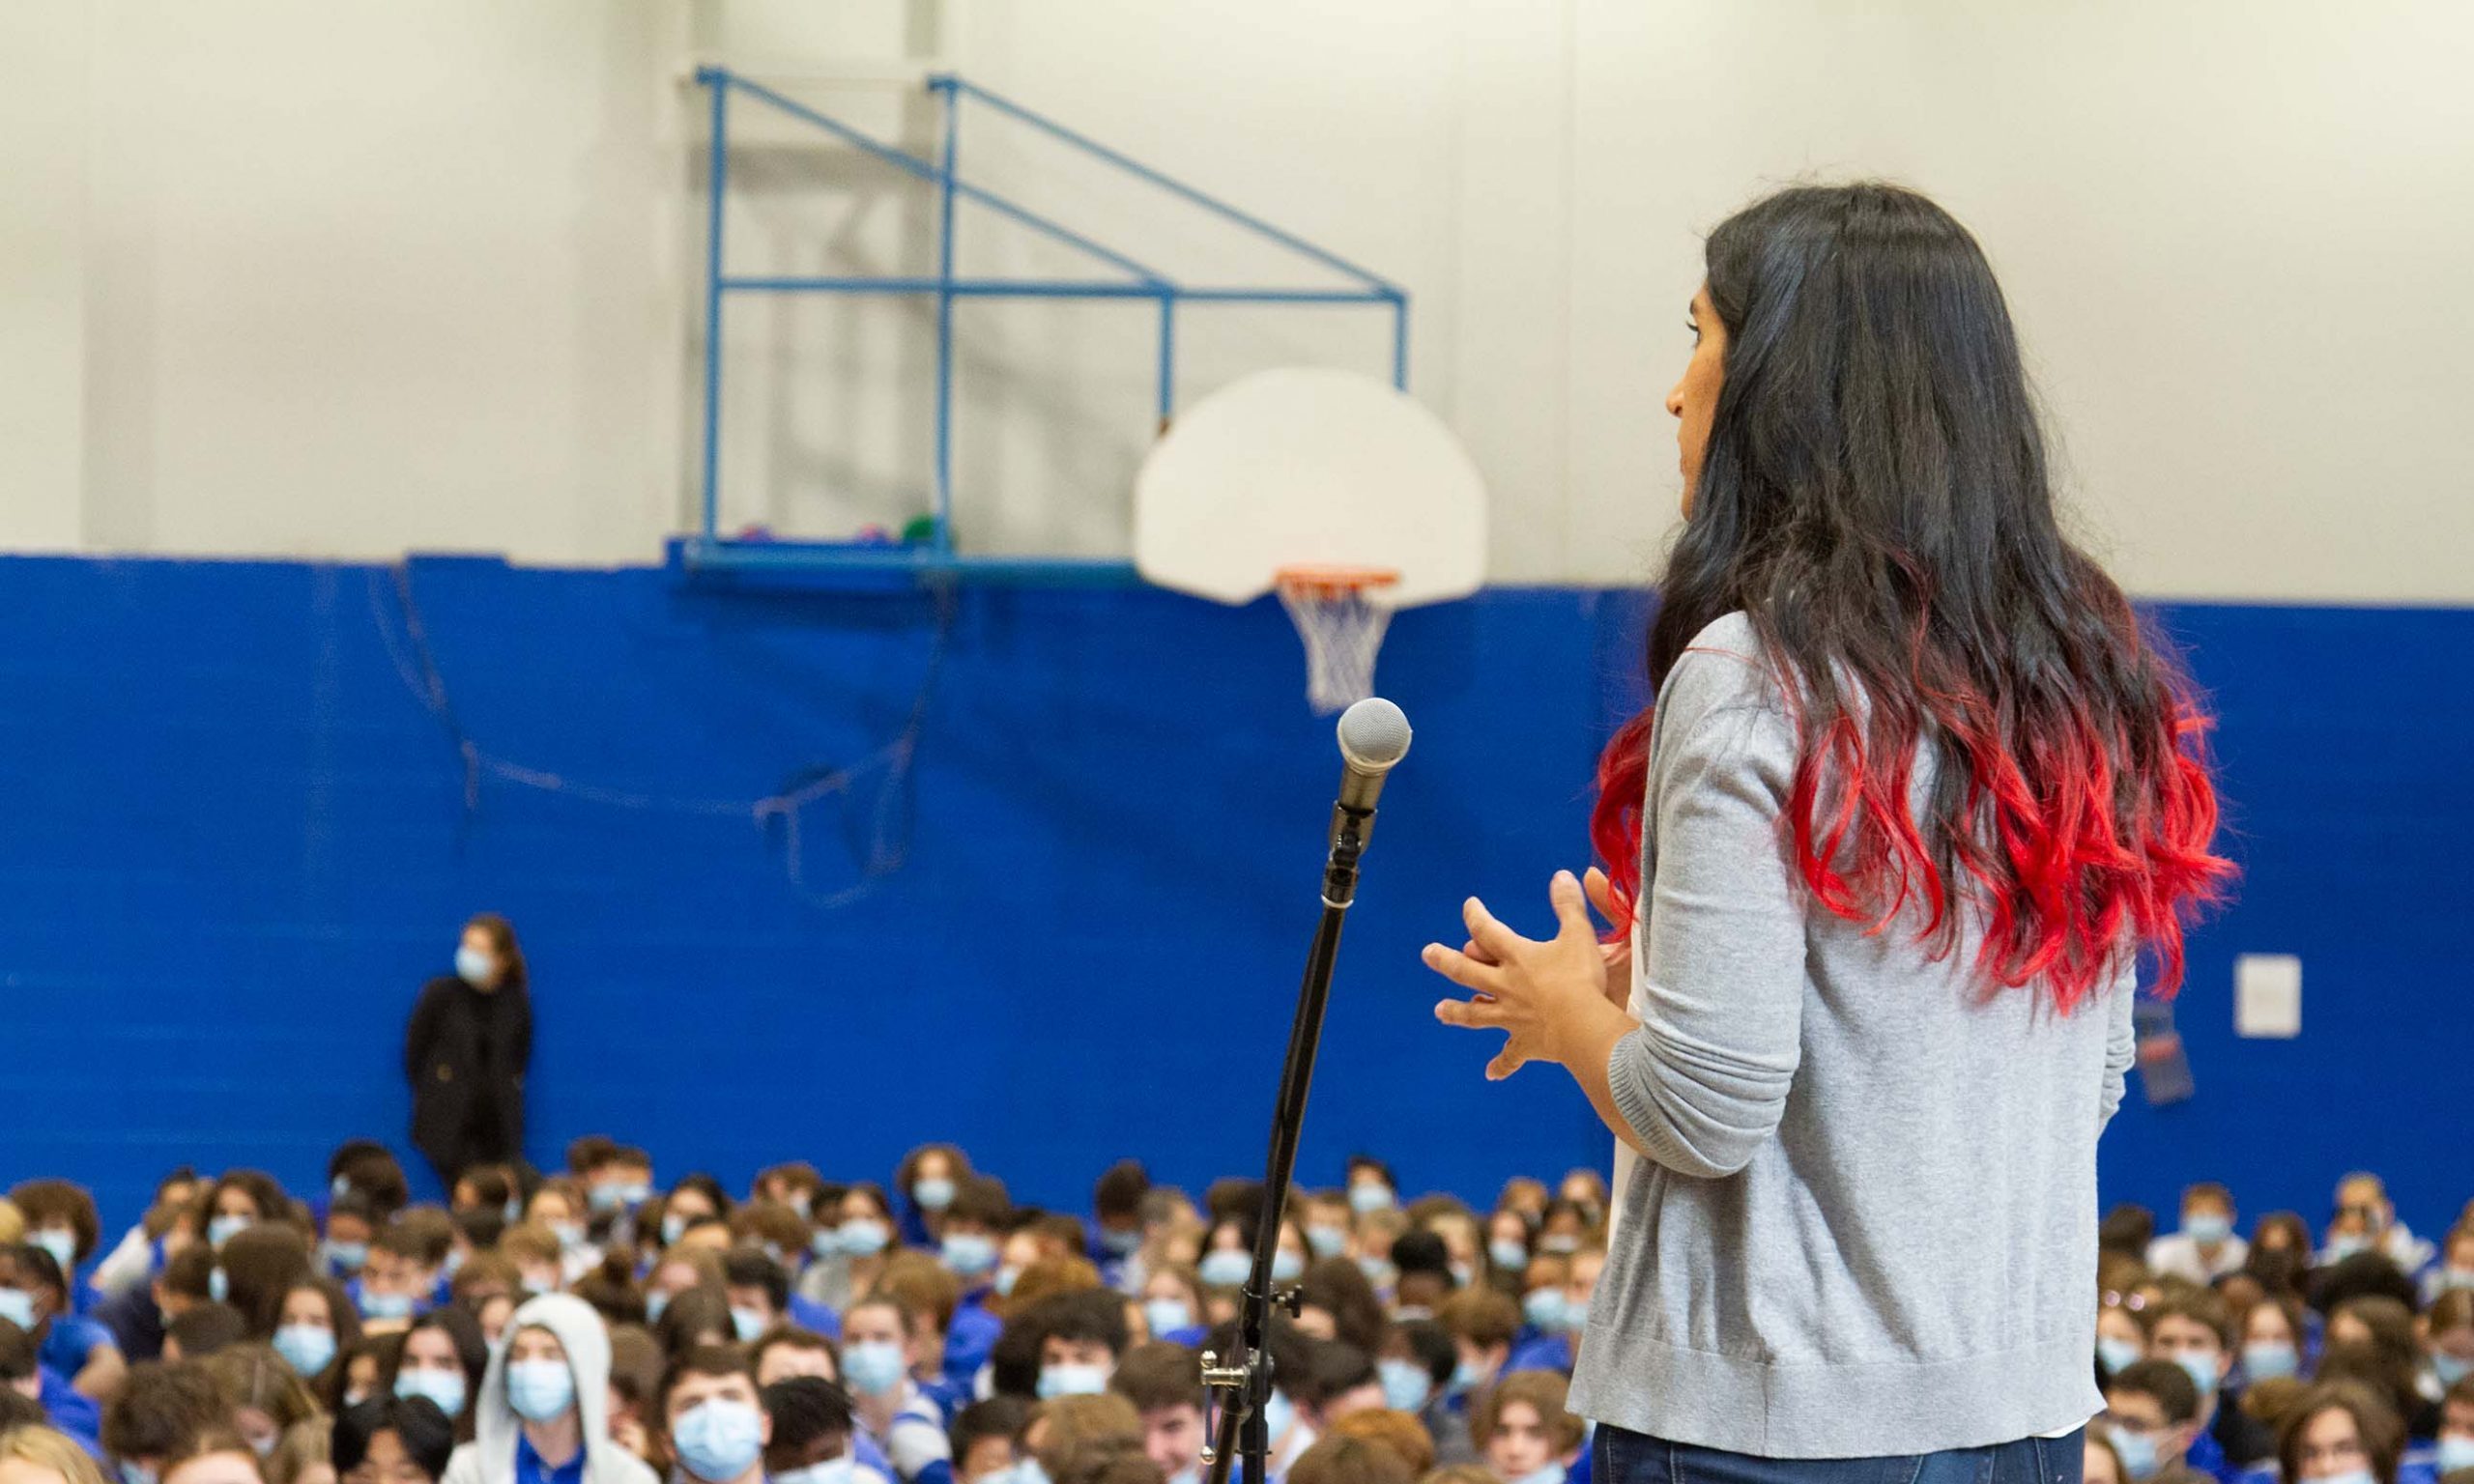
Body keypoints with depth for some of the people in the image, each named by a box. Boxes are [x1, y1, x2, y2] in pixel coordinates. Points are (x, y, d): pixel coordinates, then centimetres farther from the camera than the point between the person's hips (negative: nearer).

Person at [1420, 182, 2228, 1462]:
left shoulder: (1756, 682, -14)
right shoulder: (2083, 678, 7)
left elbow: (1708, 1112, -18)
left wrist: (1571, 1012, 4)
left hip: (1771, 1421, -7)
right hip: (2022, 1404, 7)